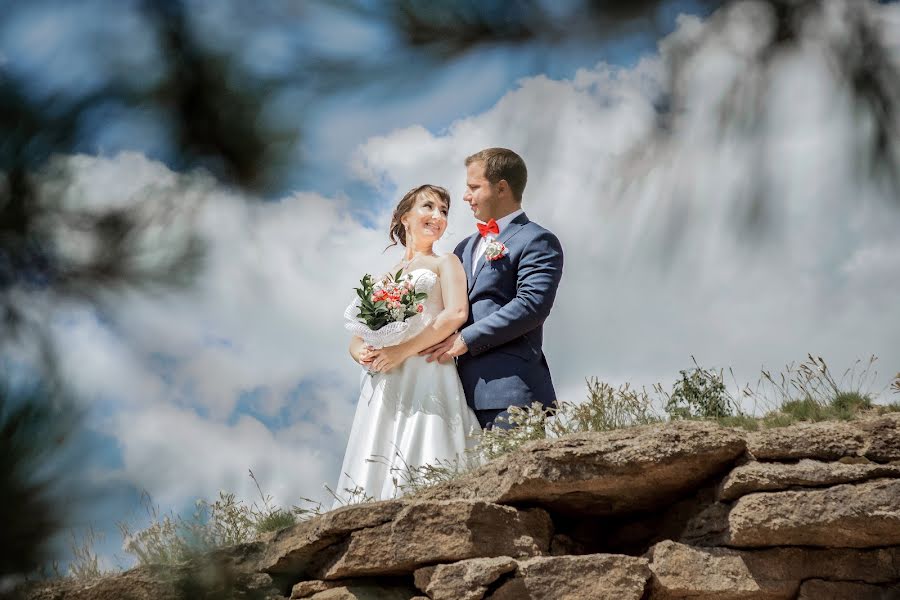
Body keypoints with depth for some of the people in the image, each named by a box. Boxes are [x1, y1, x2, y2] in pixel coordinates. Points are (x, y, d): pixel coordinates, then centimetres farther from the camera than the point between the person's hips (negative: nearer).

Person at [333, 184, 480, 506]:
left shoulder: (445, 262, 12)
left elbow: (456, 313, -7)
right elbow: (356, 337, 20)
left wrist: (403, 350, -13)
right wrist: (362, 353, -4)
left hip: (426, 378, -4)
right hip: (383, 387, 4)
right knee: (374, 478, -4)